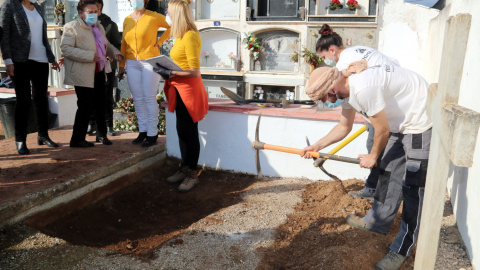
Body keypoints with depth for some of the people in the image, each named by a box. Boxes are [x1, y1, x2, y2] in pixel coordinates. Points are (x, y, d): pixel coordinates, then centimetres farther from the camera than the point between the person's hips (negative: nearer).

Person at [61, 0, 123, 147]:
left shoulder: (99, 26, 16)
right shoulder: (72, 27, -9)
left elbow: (106, 45, 30)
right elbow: (65, 48, -19)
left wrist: (115, 53, 9)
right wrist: (89, 56, -24)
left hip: (99, 73, 8)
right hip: (84, 75, -8)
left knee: (100, 105, 14)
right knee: (85, 107, -6)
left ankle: (102, 135, 28)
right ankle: (77, 140, 6)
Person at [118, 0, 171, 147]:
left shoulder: (153, 17, -2)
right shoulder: (127, 20, 13)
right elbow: (124, 44, 15)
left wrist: (159, 42, -3)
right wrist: (121, 65, 13)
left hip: (149, 61, -5)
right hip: (132, 63, 5)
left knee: (149, 98, -4)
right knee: (137, 99, 6)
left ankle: (152, 134, 2)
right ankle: (143, 131, 15)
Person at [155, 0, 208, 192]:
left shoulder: (190, 36, -16)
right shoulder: (181, 36, 11)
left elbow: (195, 71, -21)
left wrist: (171, 73, -20)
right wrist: (167, 70, -2)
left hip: (189, 90, -9)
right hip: (180, 89, 9)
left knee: (190, 132, 0)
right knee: (181, 131, 14)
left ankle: (192, 174, 13)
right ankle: (185, 169, 26)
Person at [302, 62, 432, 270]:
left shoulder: (363, 89, -32)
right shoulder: (347, 89, -1)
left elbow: (383, 130, -21)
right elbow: (344, 127, 13)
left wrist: (373, 156, -4)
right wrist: (318, 146, 8)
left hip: (421, 122, -9)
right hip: (401, 122, 10)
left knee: (413, 187, -4)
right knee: (388, 173, 17)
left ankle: (401, 251, 6)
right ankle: (375, 222, 35)